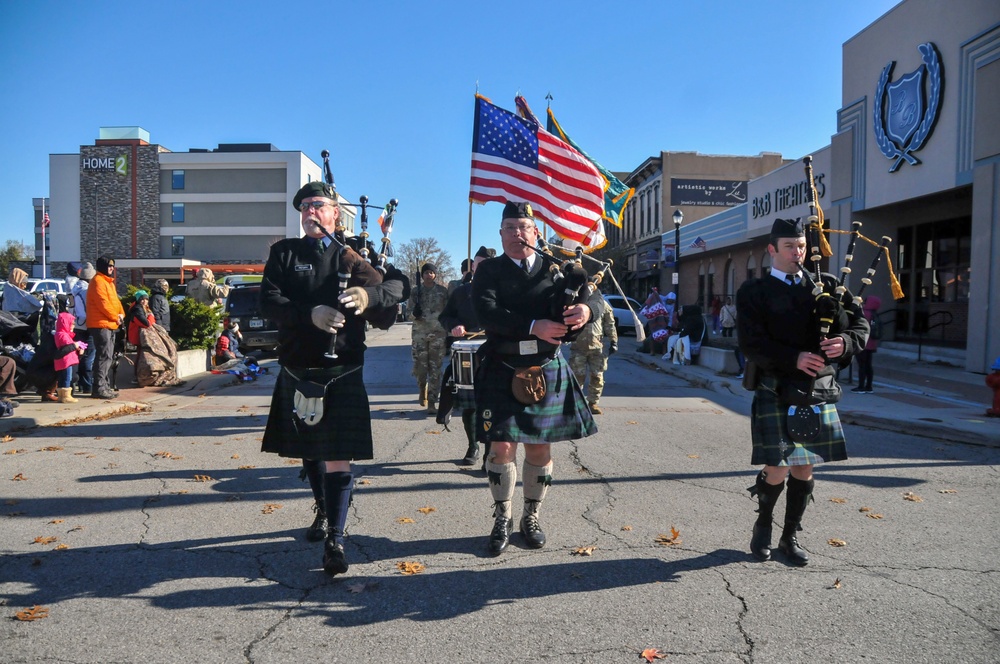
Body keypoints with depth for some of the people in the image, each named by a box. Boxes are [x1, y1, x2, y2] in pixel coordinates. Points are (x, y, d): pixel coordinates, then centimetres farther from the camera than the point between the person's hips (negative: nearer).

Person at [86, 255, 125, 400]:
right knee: (104, 356, -12)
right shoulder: (98, 281, -11)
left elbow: (115, 300, 19)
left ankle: (105, 387, 20)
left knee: (107, 357, 13)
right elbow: (103, 303, -18)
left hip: (110, 324, 10)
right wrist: (116, 317, -10)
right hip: (100, 324, -10)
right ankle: (99, 388, -12)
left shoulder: (109, 281, 20)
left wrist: (121, 314, 2)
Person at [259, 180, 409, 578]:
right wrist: (310, 314, -22)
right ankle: (323, 511, 43)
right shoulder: (285, 252, 8)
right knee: (308, 450, 19)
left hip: (343, 370, -3)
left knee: (338, 458, -6)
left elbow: (399, 285, -6)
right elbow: (269, 300, -5)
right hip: (298, 369, 3)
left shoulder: (354, 253, 4)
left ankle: (335, 539, -1)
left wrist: (368, 295, -27)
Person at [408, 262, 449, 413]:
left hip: (438, 333, -1)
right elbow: (410, 311, 7)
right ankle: (422, 388, 32)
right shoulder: (415, 291, 7)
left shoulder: (443, 291, 5)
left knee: (435, 369, -4)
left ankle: (432, 402, -1)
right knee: (420, 366, 0)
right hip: (419, 333, 1)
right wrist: (415, 314, -15)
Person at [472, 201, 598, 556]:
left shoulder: (554, 267, 8)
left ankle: (531, 516, 27)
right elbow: (486, 312, -14)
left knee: (540, 446, 8)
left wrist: (586, 307, -27)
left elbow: (591, 292, -2)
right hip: (502, 372, -2)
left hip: (547, 371, 2)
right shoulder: (489, 270, 2)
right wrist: (533, 326, -24)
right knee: (502, 447, -2)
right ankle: (502, 518, 18)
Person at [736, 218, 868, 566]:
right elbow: (752, 345, -10)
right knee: (776, 469, -3)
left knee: (804, 468, 9)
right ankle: (763, 526, 25)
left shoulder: (826, 286, 12)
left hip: (819, 393, 4)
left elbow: (860, 324, 8)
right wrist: (794, 358, -22)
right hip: (777, 392, -4)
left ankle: (791, 536, 26)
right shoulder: (754, 292, 0)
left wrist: (845, 342, -14)